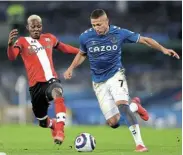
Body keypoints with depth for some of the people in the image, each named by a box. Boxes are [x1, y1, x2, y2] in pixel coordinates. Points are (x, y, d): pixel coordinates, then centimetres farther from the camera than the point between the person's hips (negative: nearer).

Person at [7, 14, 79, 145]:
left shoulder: (49, 38, 11)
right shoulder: (23, 42, 0)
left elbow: (62, 47, 30)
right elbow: (12, 57, -18)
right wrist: (10, 44, -38)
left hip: (51, 80, 0)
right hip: (36, 84, 0)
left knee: (58, 94, -38)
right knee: (43, 122, 11)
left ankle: (60, 130, -39)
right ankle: (53, 124, 49)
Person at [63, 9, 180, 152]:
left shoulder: (120, 33, -13)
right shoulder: (85, 37, -9)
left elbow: (144, 40, -3)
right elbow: (82, 54, 12)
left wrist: (163, 49, -12)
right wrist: (71, 68, -1)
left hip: (115, 74, -2)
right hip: (99, 81, 2)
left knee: (122, 104, -31)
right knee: (113, 123, -4)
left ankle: (139, 143, -28)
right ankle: (135, 106, 29)